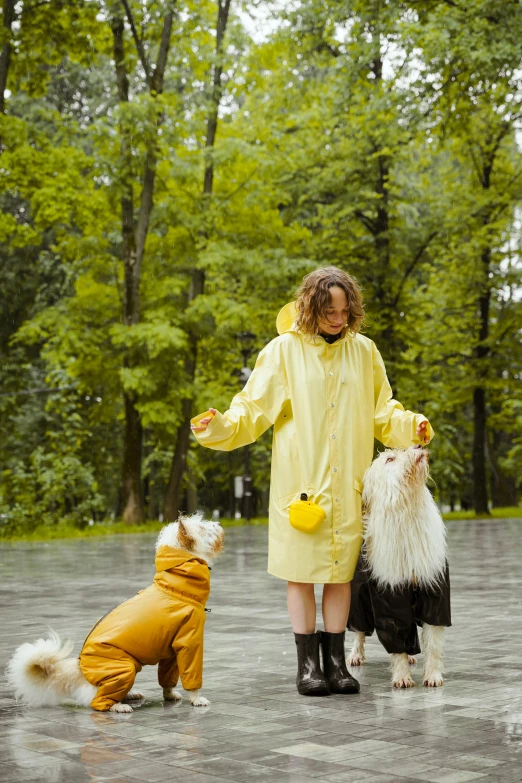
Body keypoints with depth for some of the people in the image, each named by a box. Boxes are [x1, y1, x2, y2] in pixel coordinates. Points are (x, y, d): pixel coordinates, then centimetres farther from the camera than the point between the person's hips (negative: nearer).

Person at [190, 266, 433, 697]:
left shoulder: (364, 351, 7)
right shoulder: (284, 350, -2)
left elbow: (382, 412, 12)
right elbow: (253, 408, -3)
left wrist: (410, 425, -7)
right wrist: (221, 426, -20)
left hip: (347, 484, 3)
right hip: (300, 479, -2)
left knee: (341, 570, 6)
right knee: (302, 572, 1)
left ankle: (336, 661, 15)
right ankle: (308, 664, 10)